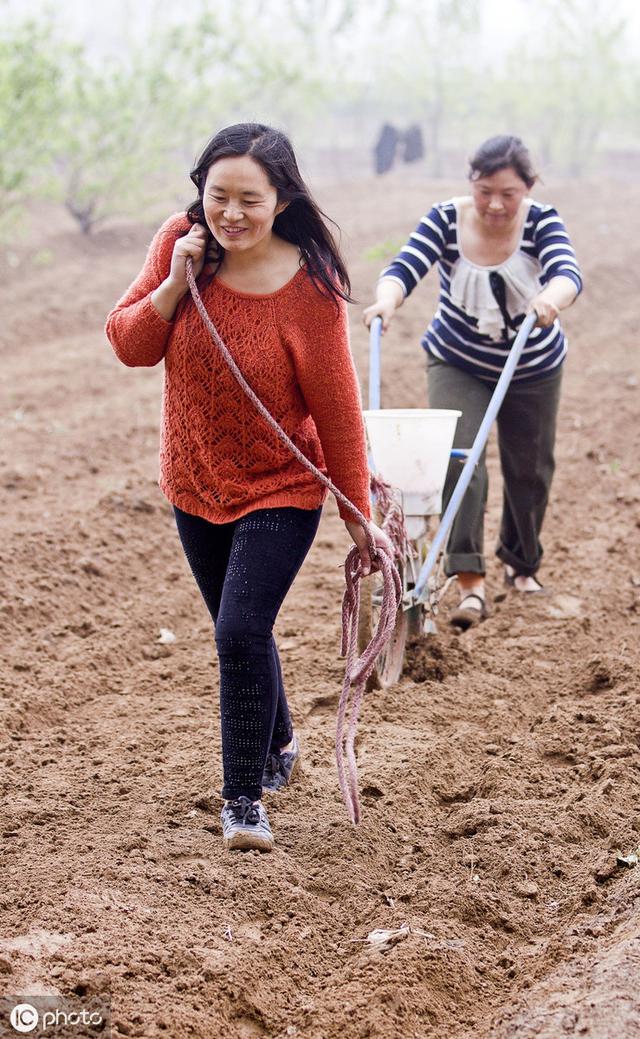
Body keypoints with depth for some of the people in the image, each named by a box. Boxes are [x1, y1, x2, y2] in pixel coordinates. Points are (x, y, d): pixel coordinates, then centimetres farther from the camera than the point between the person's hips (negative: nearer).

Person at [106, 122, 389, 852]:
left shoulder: (310, 290, -22)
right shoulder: (181, 243, -10)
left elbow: (337, 410, -15)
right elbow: (129, 346, -7)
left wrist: (358, 518, -9)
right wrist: (175, 282, -24)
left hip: (280, 492, -5)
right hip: (195, 486, 5)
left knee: (241, 633, -14)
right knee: (240, 634, 19)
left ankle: (244, 800, 2)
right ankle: (277, 745, 45)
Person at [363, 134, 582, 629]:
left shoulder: (541, 222, -19)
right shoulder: (447, 220, -18)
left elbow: (567, 272, -36)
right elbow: (406, 267, -31)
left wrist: (552, 297, -60)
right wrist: (386, 300, -54)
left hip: (533, 369, 1)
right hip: (458, 365, -1)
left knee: (529, 469, 13)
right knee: (459, 458, -20)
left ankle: (523, 562, 39)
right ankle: (470, 581, -23)